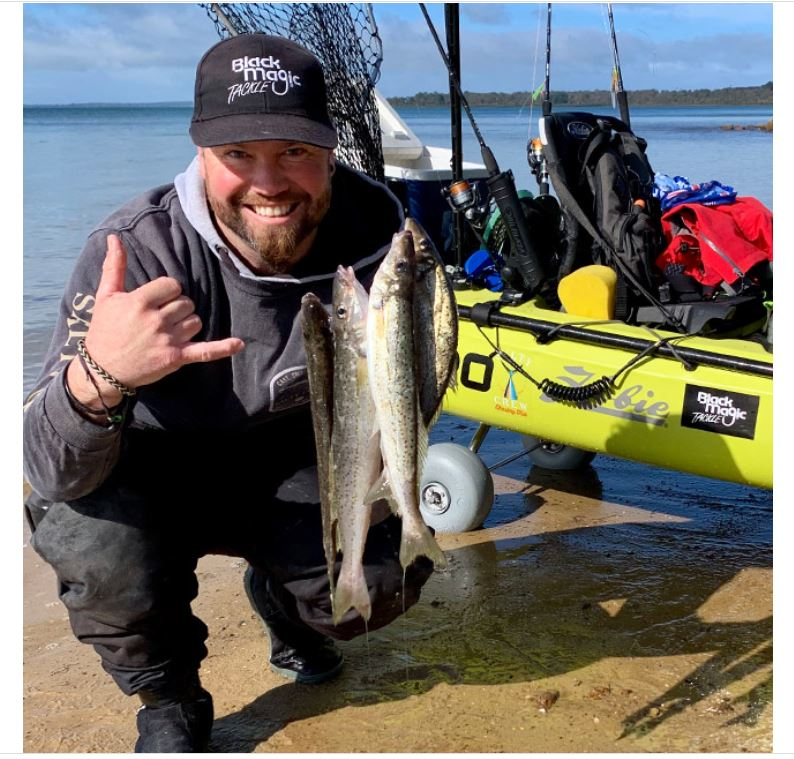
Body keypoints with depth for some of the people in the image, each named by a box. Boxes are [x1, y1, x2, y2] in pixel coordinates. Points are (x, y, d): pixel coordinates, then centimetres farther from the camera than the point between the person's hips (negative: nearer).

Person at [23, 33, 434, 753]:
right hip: (151, 473, -2)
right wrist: (97, 378, -57)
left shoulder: (373, 229, -19)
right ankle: (169, 700, 3)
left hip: (291, 464, 3)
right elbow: (51, 475, -35)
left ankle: (280, 600, 22)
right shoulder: (135, 249, -29)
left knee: (384, 582, -18)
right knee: (93, 540, -33)